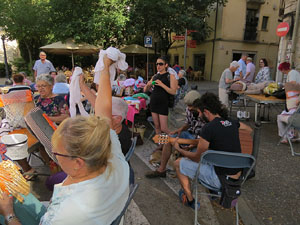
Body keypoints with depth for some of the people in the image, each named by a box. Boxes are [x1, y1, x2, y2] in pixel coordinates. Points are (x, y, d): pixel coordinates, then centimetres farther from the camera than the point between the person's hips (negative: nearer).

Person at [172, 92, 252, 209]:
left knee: (178, 163, 6)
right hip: (238, 175, 8)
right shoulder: (232, 122, 0)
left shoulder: (208, 128, -21)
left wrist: (179, 149, 6)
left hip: (221, 178, -7)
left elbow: (197, 158, -10)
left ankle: (190, 200, 20)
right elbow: (249, 130, 24)